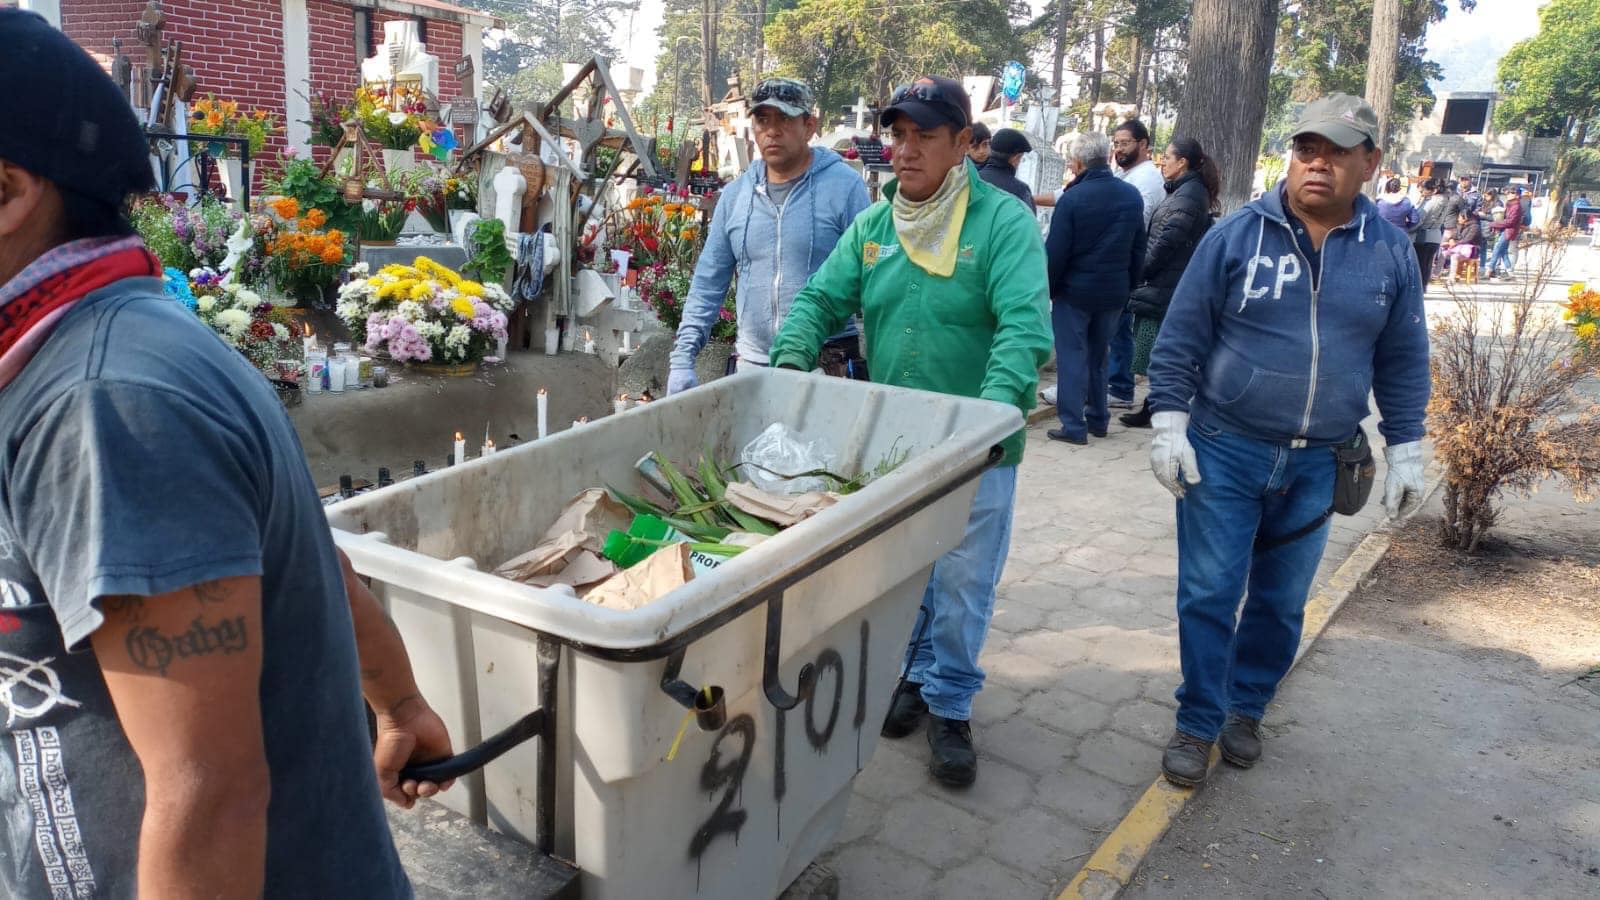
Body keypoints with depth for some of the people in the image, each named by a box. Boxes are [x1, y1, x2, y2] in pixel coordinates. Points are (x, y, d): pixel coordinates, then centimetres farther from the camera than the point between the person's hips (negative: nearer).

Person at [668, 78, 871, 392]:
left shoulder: (844, 186, -6)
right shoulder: (735, 194, 7)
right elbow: (708, 283, 10)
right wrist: (683, 357, 4)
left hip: (826, 366, -4)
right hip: (751, 363, 4)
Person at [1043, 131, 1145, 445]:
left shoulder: (1072, 198, -16)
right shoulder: (1132, 196, 3)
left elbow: (1055, 253, -14)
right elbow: (1139, 249, 8)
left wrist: (1046, 289, -3)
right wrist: (1128, 288, 16)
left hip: (1075, 291, -5)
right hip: (1114, 292, 5)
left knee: (1072, 357, 2)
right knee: (1098, 356, 18)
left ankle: (1074, 426, 1)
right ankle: (1098, 419, 24)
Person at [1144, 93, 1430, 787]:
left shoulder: (1390, 253, 3)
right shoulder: (1238, 235, -5)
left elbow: (1403, 363, 10)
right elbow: (1180, 338, -3)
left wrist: (1405, 452, 8)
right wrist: (1168, 425, -9)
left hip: (1317, 467, 3)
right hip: (1223, 451, -2)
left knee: (1281, 602, 14)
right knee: (1209, 596, 1)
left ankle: (1246, 709, 33)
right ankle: (1197, 724, 17)